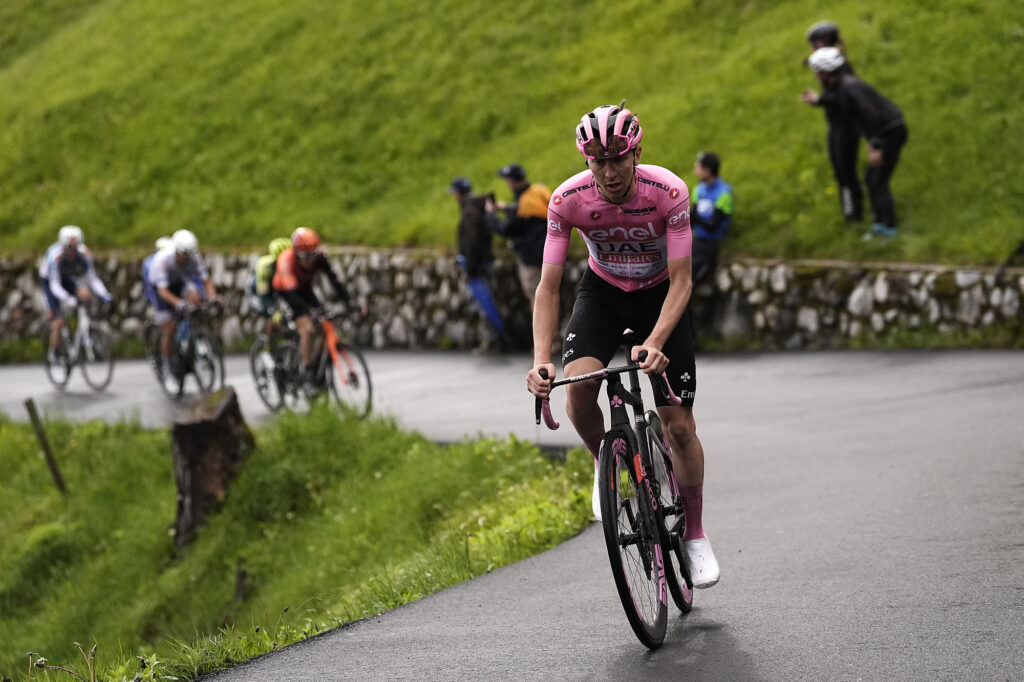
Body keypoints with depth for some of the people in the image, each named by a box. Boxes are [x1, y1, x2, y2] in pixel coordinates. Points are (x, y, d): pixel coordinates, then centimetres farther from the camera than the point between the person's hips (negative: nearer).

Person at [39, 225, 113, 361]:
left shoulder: (84, 254, -25)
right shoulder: (55, 256, -35)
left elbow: (93, 278, -20)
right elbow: (55, 285, -36)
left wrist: (104, 295, -36)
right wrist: (67, 299, -53)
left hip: (68, 279, 3)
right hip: (49, 280, -3)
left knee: (84, 294, -29)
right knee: (59, 321, -14)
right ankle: (54, 352, 8)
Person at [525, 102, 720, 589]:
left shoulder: (668, 191, -30)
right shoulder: (569, 199, -25)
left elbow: (681, 281, -28)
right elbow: (549, 286, -23)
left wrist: (655, 343, -44)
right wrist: (540, 361, -37)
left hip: (660, 296, -1)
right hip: (603, 292, 1)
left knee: (679, 425, -6)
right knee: (577, 385, -28)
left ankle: (695, 535, 15)